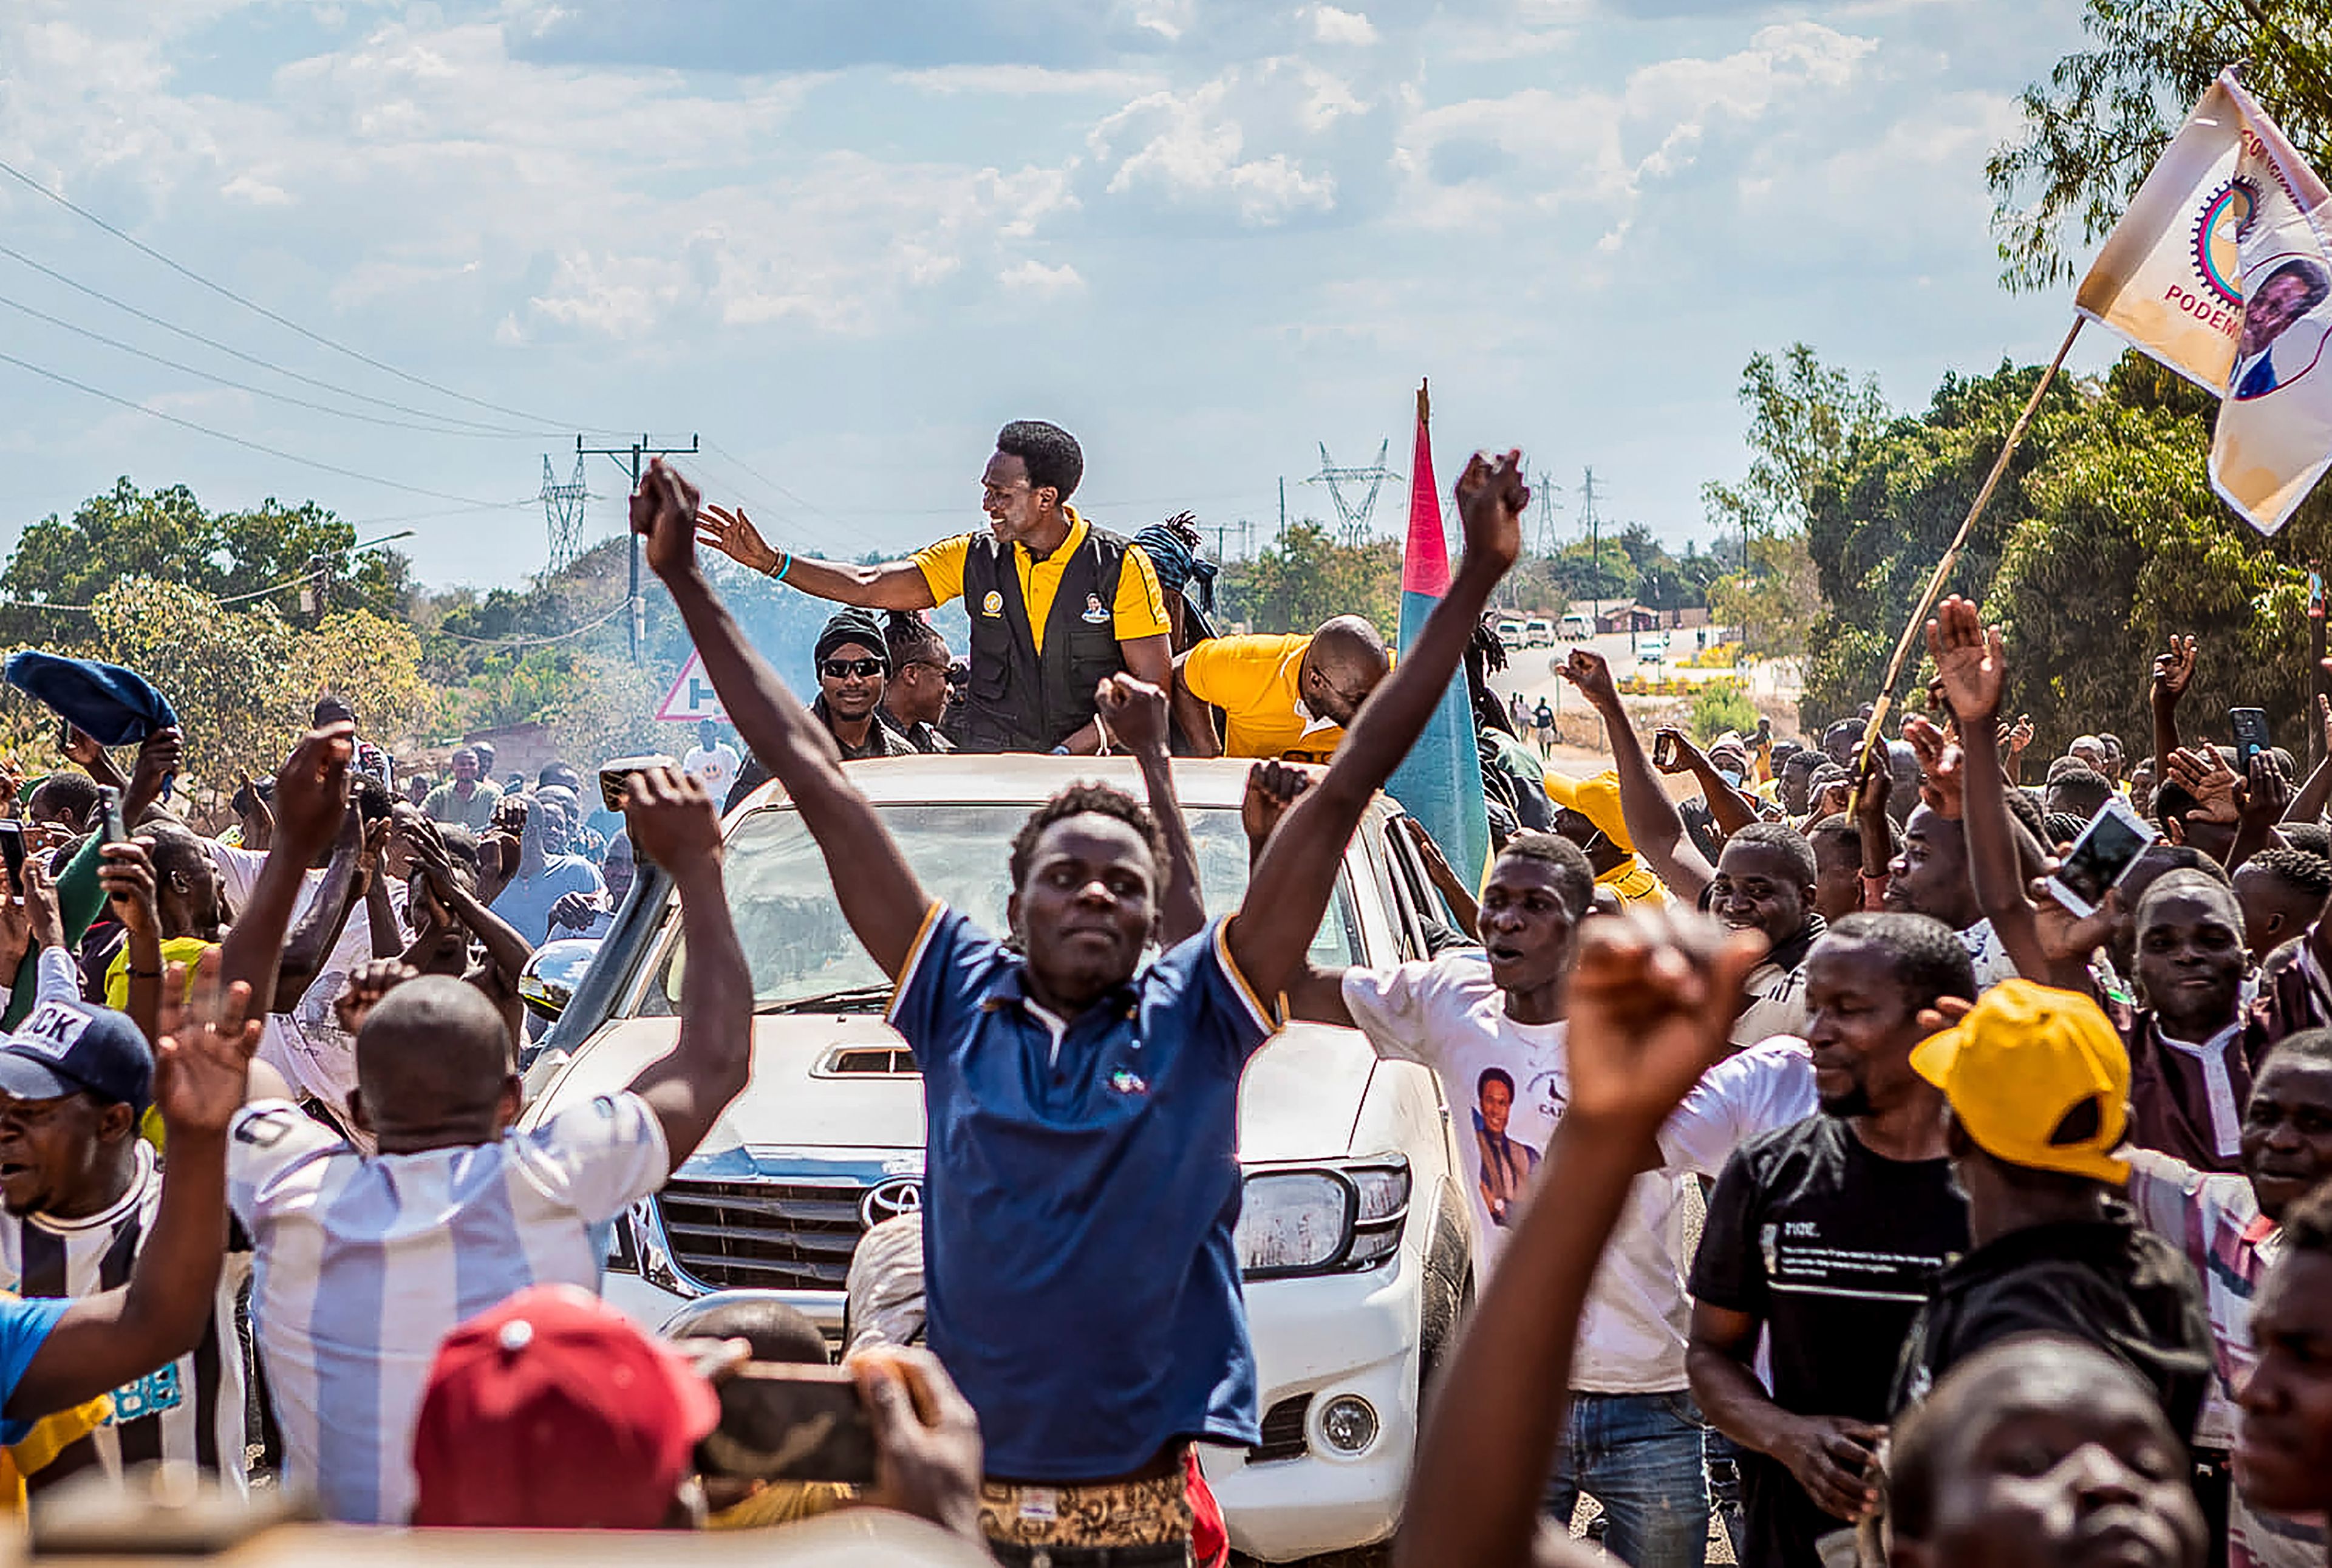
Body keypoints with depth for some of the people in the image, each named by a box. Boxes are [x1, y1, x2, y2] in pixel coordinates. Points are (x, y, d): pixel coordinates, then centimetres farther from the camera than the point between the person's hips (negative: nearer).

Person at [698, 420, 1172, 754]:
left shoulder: (1121, 566, -4)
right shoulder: (974, 558, 6)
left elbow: (1153, 686, -4)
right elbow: (867, 587, 5)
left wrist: (1066, 753, -13)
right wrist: (770, 561, -5)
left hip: (1091, 766, -3)